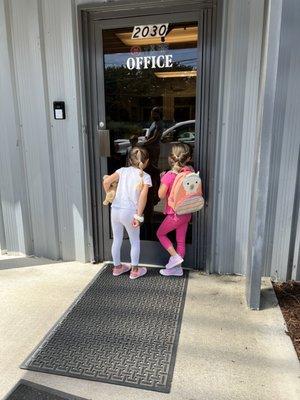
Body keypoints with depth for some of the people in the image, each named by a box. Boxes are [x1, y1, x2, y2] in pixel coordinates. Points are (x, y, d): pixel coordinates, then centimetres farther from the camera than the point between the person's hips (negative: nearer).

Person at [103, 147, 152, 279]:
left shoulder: (123, 170, 4)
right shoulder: (146, 177, -5)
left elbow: (106, 182, -5)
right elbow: (143, 196, -18)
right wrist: (139, 216, -14)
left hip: (115, 210, 4)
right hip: (129, 213, -4)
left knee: (117, 240, 19)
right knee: (135, 242, 16)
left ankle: (117, 267, 35)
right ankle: (135, 270, 25)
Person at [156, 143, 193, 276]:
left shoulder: (169, 175, -21)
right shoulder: (190, 171, -4)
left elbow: (161, 195, -14)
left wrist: (162, 180, -2)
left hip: (175, 214, -6)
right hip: (187, 213, 6)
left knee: (160, 233, 17)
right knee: (181, 240, 16)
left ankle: (175, 256, 8)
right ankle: (177, 268, 25)